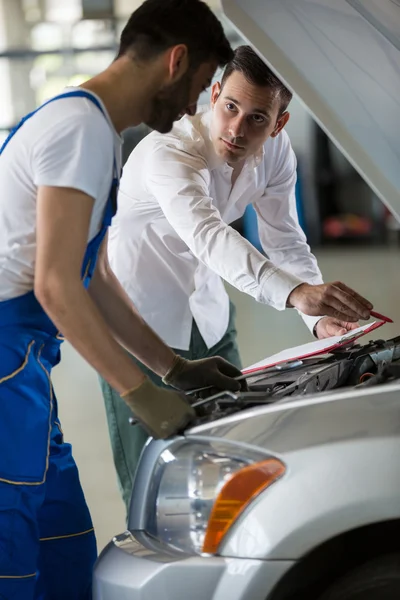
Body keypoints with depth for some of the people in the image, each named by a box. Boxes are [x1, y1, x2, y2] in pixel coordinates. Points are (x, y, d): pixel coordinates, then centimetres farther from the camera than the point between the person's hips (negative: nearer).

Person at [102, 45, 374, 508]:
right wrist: (297, 293, -64)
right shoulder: (168, 152, -32)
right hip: (136, 315, -6)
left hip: (206, 310, 6)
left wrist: (320, 317, -18)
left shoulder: (275, 151, -9)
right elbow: (208, 237, -50)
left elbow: (285, 241, -1)